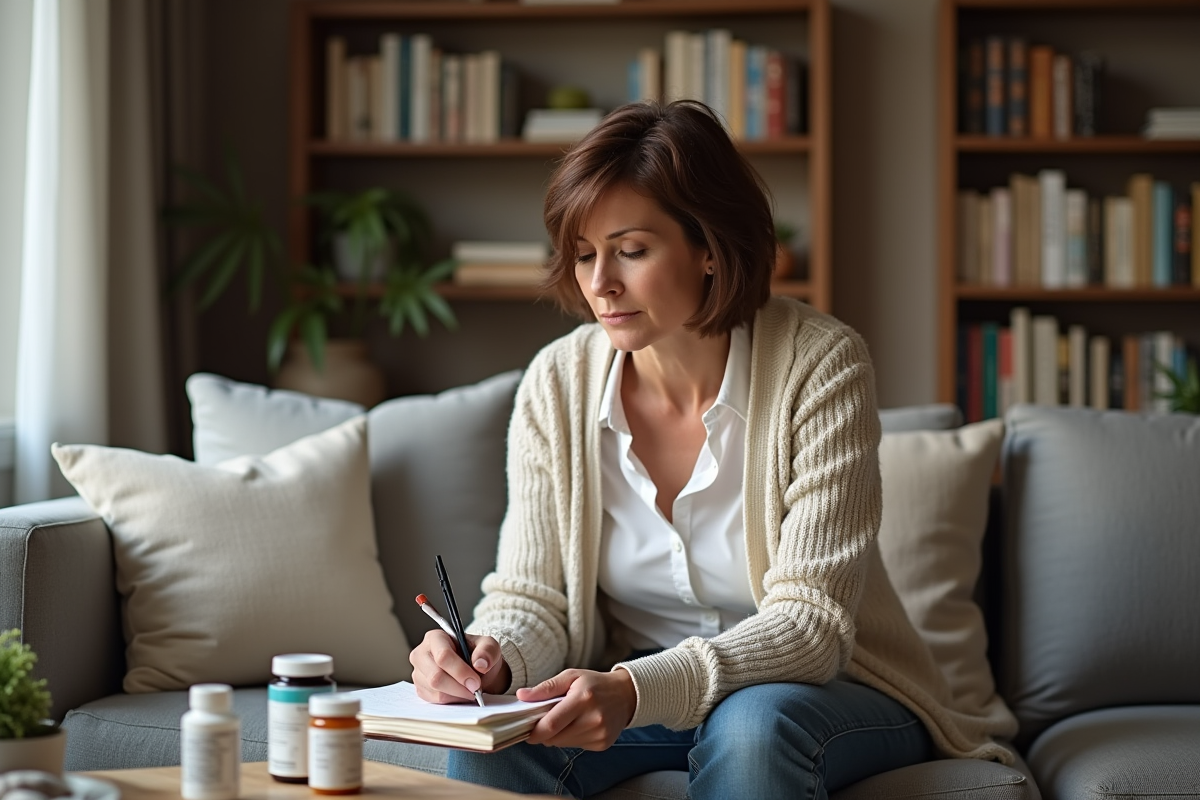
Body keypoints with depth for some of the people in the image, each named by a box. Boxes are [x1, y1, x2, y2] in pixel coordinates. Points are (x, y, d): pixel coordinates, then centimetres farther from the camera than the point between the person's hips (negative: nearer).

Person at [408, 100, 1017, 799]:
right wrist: (493, 658, -30)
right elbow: (532, 599, -5)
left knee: (751, 726, -36)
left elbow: (811, 622, -24)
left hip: (828, 691, -3)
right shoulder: (558, 383, -7)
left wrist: (638, 688, -40)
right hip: (636, 691, 3)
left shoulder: (821, 366, -19)